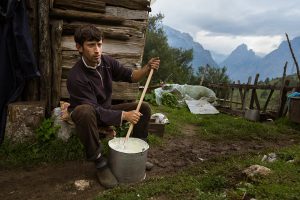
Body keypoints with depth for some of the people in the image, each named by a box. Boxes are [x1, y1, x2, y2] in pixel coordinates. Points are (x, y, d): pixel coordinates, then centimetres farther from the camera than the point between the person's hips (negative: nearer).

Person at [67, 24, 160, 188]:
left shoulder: (107, 61, -12)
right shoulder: (76, 77, -28)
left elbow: (130, 76, -2)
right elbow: (94, 110, -27)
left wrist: (147, 68, -21)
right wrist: (124, 115, -29)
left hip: (106, 110, 6)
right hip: (88, 115, -5)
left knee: (144, 108, -7)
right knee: (84, 112, -41)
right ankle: (99, 162, -21)